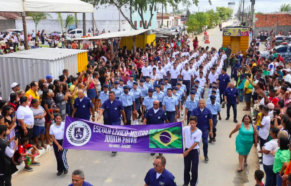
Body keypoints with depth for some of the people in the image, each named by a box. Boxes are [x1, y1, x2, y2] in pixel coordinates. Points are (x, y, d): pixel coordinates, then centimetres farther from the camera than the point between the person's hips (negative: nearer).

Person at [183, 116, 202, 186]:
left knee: (194, 169, 4)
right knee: (186, 168, 14)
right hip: (187, 150, 3)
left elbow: (195, 144, -15)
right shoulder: (186, 129, -6)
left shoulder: (199, 132, -14)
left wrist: (188, 151, -14)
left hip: (194, 151, -3)